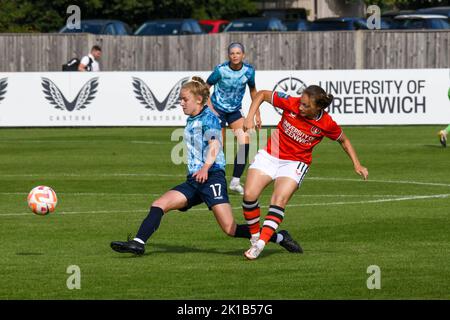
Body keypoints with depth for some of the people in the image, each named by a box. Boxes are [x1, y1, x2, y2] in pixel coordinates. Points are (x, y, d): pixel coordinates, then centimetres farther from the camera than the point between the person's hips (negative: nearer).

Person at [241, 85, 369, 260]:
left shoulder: (326, 124, -15)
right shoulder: (291, 103, -16)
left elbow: (343, 140, 6)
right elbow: (262, 94, -3)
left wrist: (357, 165, 0)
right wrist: (250, 117, -16)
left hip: (295, 163, -2)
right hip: (269, 155, 2)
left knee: (279, 201, -25)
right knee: (249, 195, -15)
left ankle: (259, 245, -27)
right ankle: (255, 237, 4)